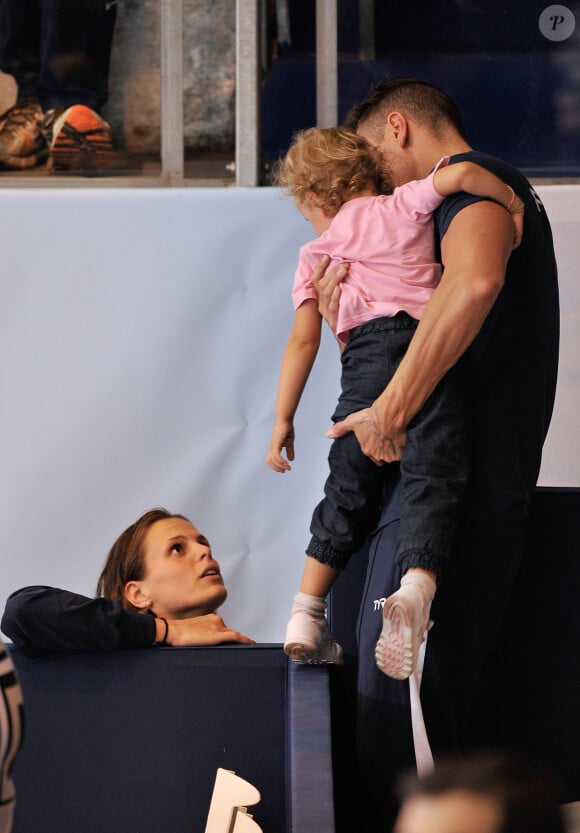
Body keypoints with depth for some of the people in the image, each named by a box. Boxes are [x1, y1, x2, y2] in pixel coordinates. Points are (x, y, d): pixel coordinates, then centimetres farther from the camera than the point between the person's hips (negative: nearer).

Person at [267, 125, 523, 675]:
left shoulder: (316, 253, 22)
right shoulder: (404, 206, 20)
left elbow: (303, 341, 14)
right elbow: (463, 172, 1)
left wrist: (283, 419, 17)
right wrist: (513, 204, 16)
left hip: (367, 352, 1)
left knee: (349, 487, 13)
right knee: (434, 477, -6)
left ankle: (306, 614, 14)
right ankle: (417, 589, -31)